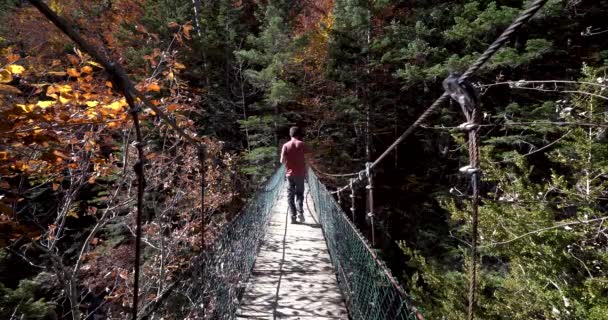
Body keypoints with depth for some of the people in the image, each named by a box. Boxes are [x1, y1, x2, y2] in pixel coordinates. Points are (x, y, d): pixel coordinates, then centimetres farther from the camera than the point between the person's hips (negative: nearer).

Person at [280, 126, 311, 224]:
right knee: (299, 193, 11)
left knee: (290, 195, 8)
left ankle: (293, 215, 1)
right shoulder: (302, 144, -2)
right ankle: (300, 212, -7)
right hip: (300, 173, 0)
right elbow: (308, 158, -7)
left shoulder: (286, 145, 0)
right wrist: (306, 171, 4)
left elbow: (282, 161, -3)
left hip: (289, 173, 1)